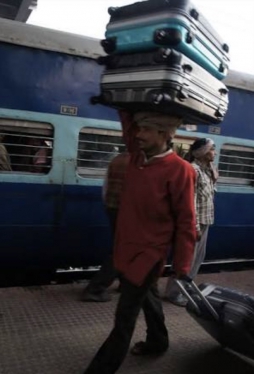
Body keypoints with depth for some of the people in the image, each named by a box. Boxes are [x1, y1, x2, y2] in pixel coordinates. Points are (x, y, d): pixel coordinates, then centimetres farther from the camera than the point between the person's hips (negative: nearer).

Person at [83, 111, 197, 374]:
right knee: (147, 296, 26)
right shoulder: (138, 156, -1)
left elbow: (185, 223, -15)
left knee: (124, 318, 1)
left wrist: (182, 269, -14)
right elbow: (128, 123, 14)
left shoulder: (180, 170, -19)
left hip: (149, 253, -7)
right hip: (126, 247, 7)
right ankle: (158, 342, 48)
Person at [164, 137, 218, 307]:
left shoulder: (207, 169, 11)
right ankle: (173, 292, 13)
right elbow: (191, 201, -20)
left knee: (198, 257, 17)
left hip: (205, 220, 9)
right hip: (196, 221, -9)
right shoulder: (193, 169, -17)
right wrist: (195, 226, -20)